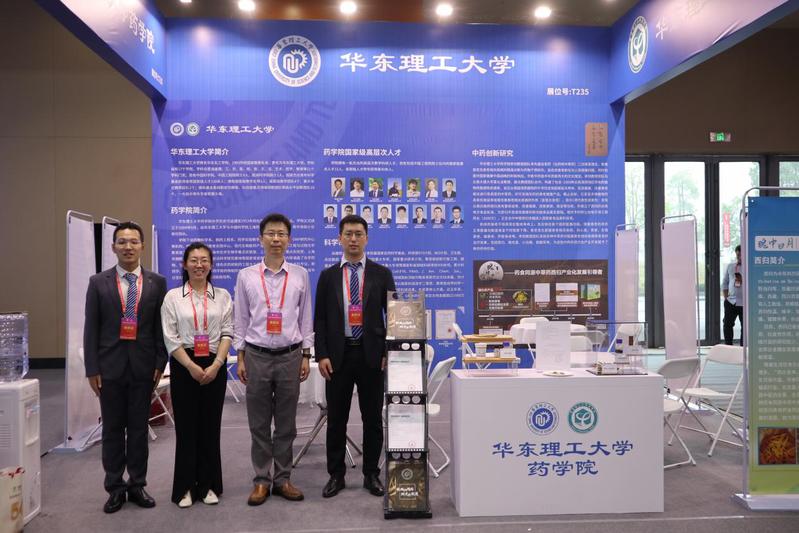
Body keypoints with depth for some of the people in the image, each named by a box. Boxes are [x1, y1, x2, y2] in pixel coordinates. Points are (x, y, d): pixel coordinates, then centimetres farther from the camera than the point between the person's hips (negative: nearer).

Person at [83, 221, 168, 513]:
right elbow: (91, 328, 0)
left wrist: (160, 363, -3)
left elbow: (162, 326, 3)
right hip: (110, 365, 0)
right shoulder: (98, 282, 1)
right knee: (112, 429, 8)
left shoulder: (157, 283, 2)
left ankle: (137, 484, 21)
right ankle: (115, 487, 19)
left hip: (143, 366, 0)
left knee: (139, 428, 9)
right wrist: (92, 369, -5)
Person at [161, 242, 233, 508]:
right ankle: (185, 487, 14)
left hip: (215, 365, 1)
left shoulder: (222, 296, 6)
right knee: (186, 425, 2)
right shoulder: (173, 297, 2)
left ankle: (208, 485, 18)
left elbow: (227, 333, 1)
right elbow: (171, 338, -3)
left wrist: (215, 365, -11)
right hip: (184, 366, -1)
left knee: (211, 425, 6)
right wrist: (192, 366, -12)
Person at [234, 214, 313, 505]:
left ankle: (283, 479, 21)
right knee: (259, 424, 7)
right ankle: (261, 480, 19)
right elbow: (240, 320, 4)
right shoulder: (246, 276, 1)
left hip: (289, 356, 0)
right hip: (257, 356, 0)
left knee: (286, 424, 9)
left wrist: (306, 356, 2)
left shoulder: (300, 275, 2)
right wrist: (241, 358, 2)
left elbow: (305, 318, 5)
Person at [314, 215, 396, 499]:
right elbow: (319, 319, 4)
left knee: (372, 418, 7)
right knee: (336, 419, 8)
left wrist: (389, 352, -4)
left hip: (371, 354, 0)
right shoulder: (328, 275, 6)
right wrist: (322, 355, -4)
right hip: (338, 355, 1)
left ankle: (371, 474, 20)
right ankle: (336, 474, 21)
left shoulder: (382, 274, 4)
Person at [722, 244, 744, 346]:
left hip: (745, 303, -3)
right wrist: (726, 297, 5)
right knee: (727, 325, 1)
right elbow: (724, 283, 13)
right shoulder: (730, 266, 9)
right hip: (731, 302, 3)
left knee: (745, 327, 4)